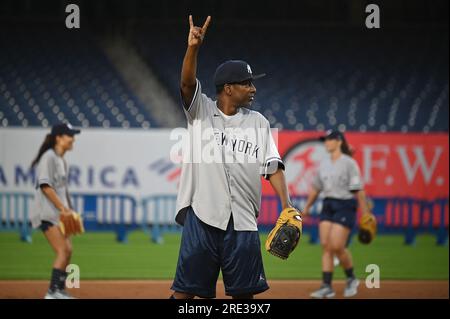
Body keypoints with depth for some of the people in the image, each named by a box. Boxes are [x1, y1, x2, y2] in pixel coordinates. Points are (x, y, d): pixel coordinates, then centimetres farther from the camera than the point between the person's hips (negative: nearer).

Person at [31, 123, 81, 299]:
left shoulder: (62, 160, 17)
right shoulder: (49, 157, -11)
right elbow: (45, 185, -20)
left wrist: (68, 210, 13)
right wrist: (63, 208, -20)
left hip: (59, 213, 10)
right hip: (48, 213, -10)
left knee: (68, 251, 8)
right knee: (62, 251, -15)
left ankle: (60, 291, 15)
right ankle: (53, 291, -14)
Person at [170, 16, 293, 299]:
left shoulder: (258, 122, 12)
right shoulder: (201, 110, 5)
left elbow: (273, 167, 7)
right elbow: (188, 83, -13)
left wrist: (287, 206, -5)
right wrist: (193, 48, -30)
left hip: (243, 220, 3)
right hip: (202, 215, -3)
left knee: (244, 290, 6)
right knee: (186, 287, -2)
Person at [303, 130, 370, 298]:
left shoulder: (349, 163, -8)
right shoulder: (324, 163, 12)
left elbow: (358, 190, -12)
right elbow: (316, 187, 21)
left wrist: (365, 213, -15)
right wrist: (307, 207, 21)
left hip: (345, 206, -7)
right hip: (327, 206, 7)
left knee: (337, 246, -12)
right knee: (326, 246, -2)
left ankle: (351, 279, 11)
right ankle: (327, 286, -1)